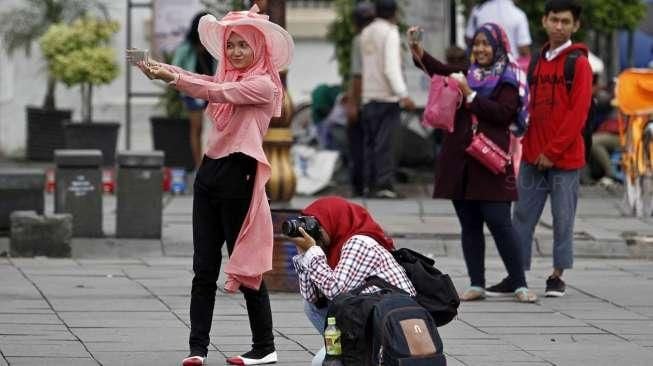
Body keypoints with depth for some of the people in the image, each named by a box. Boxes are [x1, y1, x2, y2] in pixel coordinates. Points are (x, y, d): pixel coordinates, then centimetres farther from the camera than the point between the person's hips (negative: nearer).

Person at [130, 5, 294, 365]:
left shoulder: (264, 84, -8)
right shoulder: (228, 78, 16)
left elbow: (218, 92, -20)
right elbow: (206, 85, 2)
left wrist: (171, 76, -26)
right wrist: (156, 68, -13)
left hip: (238, 175, -7)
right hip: (210, 170, 7)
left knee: (246, 266, 0)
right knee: (204, 268, 3)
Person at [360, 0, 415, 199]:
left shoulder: (366, 33, 13)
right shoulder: (390, 33, -9)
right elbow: (391, 68, -19)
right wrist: (403, 94, -22)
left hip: (368, 96, 7)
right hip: (386, 95, -7)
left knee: (370, 141, 11)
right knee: (385, 142, -8)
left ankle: (370, 184, 11)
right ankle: (384, 184, -12)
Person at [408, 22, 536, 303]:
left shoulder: (508, 80, 1)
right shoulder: (467, 74, 18)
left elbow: (503, 113, -13)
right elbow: (440, 70, 3)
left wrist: (470, 95, -15)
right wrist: (418, 52, -12)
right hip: (460, 161, 6)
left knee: (499, 222, -9)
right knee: (469, 225, 6)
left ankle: (520, 285, -5)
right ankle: (476, 285, 11)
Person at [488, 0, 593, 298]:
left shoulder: (578, 63, -5)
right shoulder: (539, 60, 13)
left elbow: (578, 114, -12)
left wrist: (552, 152, -14)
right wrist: (530, 146, 6)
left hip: (564, 159, -6)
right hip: (533, 157, 6)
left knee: (563, 218, 2)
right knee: (523, 216, 5)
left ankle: (557, 277, 12)